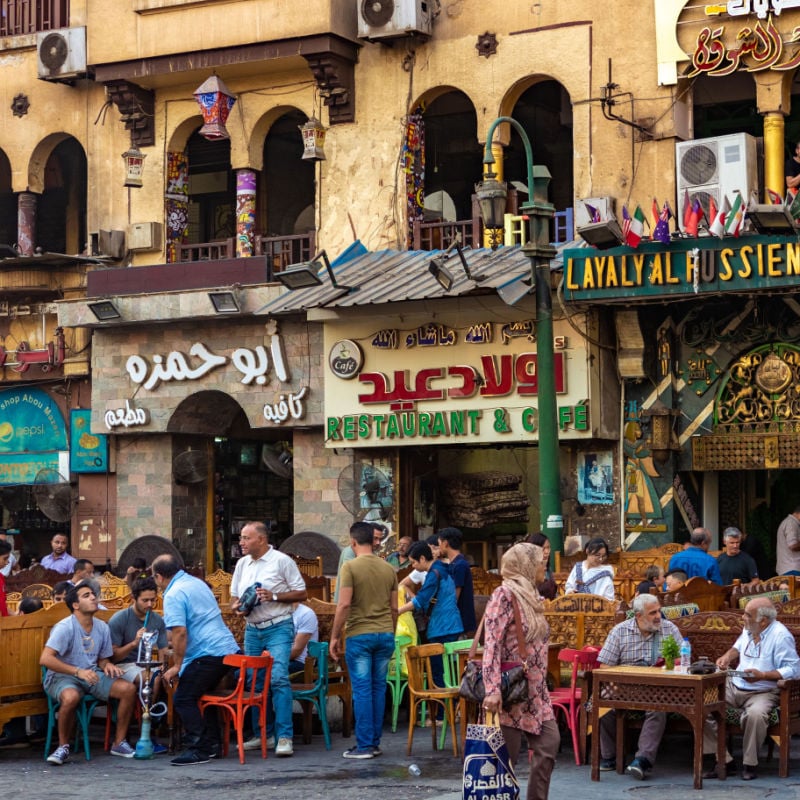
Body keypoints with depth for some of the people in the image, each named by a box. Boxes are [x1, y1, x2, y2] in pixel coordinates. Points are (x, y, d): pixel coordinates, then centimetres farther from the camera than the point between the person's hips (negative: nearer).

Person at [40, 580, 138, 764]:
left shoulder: (102, 627, 6)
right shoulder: (65, 628, -15)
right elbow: (45, 659, -25)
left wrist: (107, 665, -7)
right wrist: (78, 671, -31)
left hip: (91, 675, 6)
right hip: (62, 677, -6)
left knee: (128, 689, -14)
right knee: (71, 697, -40)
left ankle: (119, 743, -1)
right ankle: (63, 747, -19)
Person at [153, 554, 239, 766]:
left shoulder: (174, 595, -11)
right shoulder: (197, 583, 18)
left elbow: (180, 632, -20)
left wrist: (176, 666, -12)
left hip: (208, 656, -10)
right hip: (229, 649, 10)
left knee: (183, 700, -5)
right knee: (201, 694, 23)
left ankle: (197, 750, -10)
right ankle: (211, 743, 21)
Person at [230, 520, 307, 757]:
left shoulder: (281, 561, -6)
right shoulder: (242, 563, 12)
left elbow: (301, 593, -6)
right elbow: (234, 595, 20)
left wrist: (274, 596, -18)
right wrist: (236, 606, -3)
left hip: (278, 628, -6)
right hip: (252, 629, 7)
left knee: (279, 679, -16)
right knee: (255, 682, 8)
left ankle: (284, 737, -16)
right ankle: (262, 735, 18)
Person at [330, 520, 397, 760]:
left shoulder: (350, 567, -8)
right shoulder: (388, 569, 8)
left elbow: (344, 604, -13)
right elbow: (394, 608, 12)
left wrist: (335, 636, -6)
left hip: (359, 635, -5)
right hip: (385, 634, 5)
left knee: (362, 689, -2)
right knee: (379, 688, 9)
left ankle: (365, 745, -2)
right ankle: (375, 742, 12)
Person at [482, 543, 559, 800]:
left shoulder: (530, 596, 14)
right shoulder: (504, 594, -13)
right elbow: (491, 644, -21)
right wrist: (492, 690, -29)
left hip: (536, 690, 9)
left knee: (549, 743, 4)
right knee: (505, 756, -3)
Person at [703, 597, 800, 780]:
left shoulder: (780, 635, -14)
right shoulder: (749, 630, 11)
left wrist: (762, 675, -27)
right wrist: (727, 657, 12)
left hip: (763, 692, -7)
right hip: (734, 686, 7)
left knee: (756, 714, -41)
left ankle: (750, 764, -17)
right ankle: (725, 761, -10)